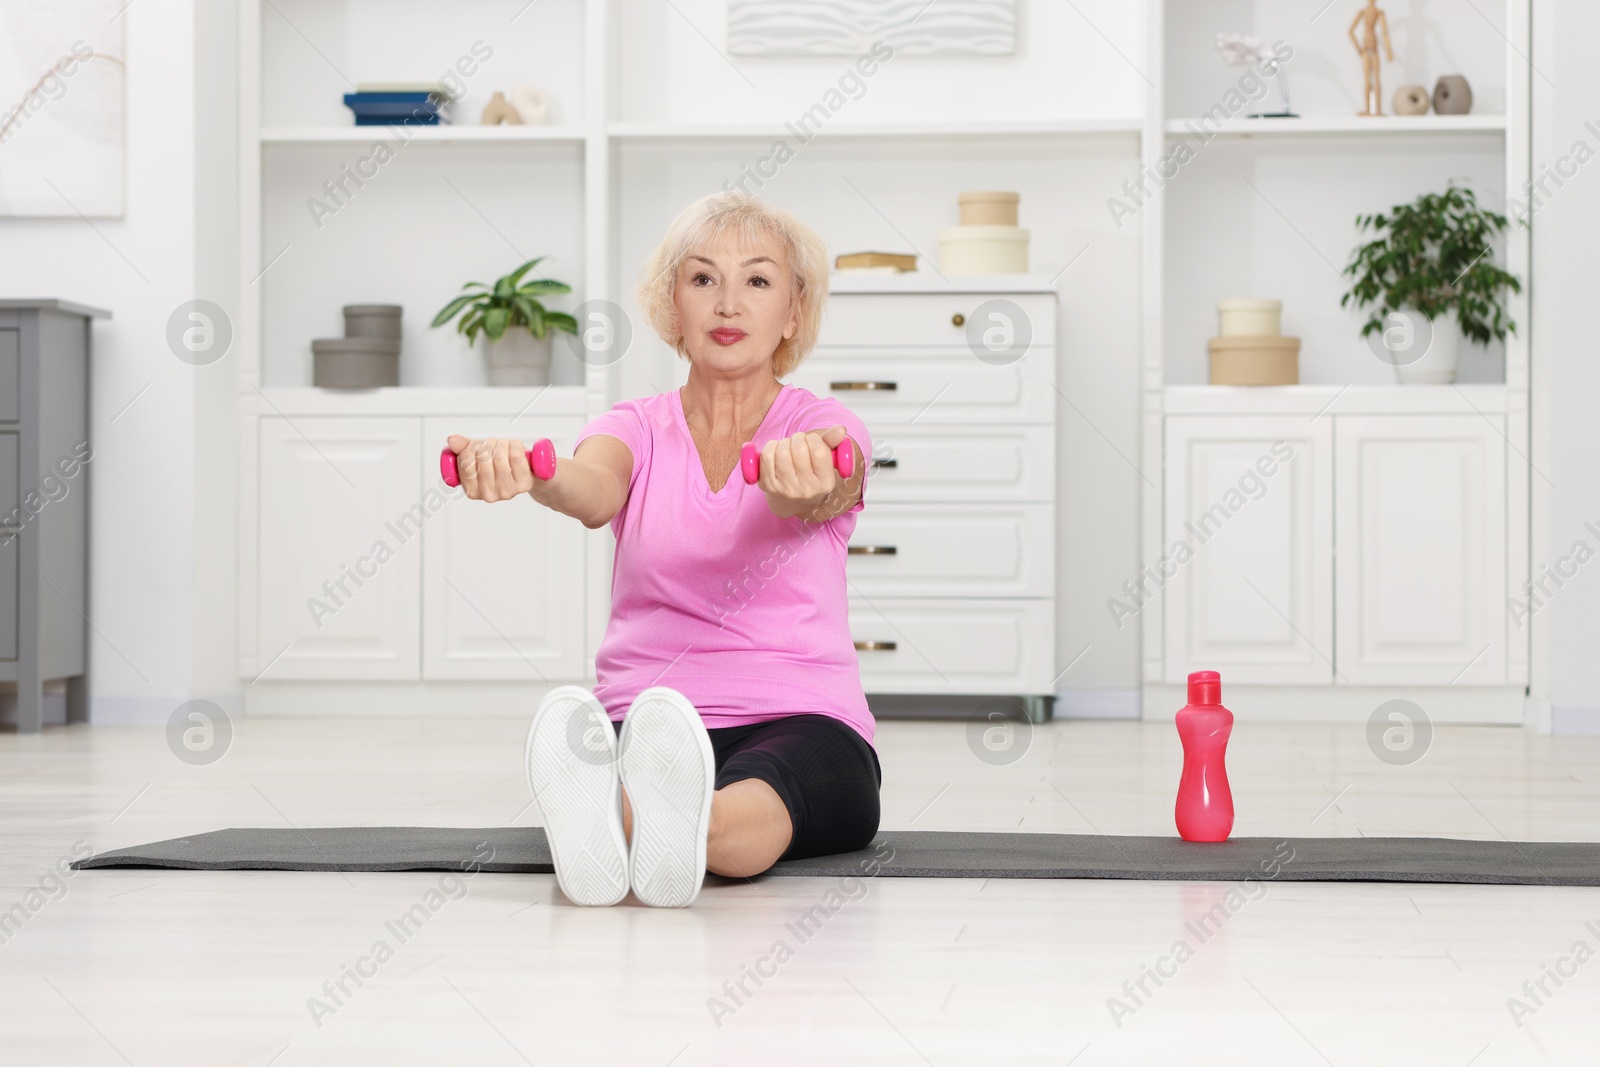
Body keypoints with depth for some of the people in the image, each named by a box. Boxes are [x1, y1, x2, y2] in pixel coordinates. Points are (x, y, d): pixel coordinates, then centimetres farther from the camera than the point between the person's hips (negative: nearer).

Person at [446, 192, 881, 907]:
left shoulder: (826, 430, 5)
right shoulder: (637, 430, 10)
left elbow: (811, 499, -22)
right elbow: (593, 492, -16)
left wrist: (802, 476, -50)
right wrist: (525, 471, -43)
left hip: (804, 722, -1)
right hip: (640, 717, 1)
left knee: (752, 803, -40)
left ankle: (689, 823, -73)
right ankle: (599, 807, -71)